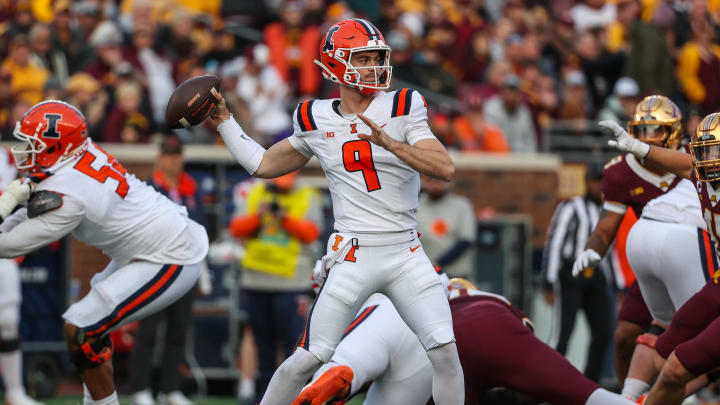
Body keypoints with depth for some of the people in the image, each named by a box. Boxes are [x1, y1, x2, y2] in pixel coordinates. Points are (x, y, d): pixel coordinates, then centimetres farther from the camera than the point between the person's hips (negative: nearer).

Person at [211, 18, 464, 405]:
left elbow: (445, 169, -13)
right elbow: (263, 164, 20)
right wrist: (223, 120, 19)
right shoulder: (317, 120, 5)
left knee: (445, 351, -10)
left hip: (405, 254, 0)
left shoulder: (402, 109, -1)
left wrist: (390, 143, -24)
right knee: (308, 359, -4)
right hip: (353, 256, 0)